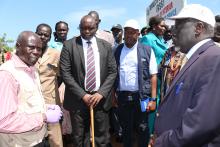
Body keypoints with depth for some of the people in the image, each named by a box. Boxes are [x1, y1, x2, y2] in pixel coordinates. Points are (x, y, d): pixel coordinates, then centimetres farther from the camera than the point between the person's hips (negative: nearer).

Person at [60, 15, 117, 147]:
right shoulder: (69, 45, -1)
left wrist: (101, 93, -9)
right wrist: (82, 95, -12)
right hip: (78, 99, -1)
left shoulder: (106, 46, 6)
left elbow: (113, 71, 4)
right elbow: (65, 73, -6)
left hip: (101, 98, 2)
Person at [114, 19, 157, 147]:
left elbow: (153, 76, -4)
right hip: (122, 96, 2)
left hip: (141, 96, -2)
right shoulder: (117, 51, 5)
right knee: (126, 128, 16)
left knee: (142, 128, 9)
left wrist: (153, 99, -9)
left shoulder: (147, 51, -2)